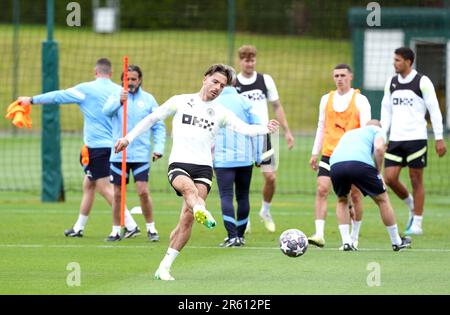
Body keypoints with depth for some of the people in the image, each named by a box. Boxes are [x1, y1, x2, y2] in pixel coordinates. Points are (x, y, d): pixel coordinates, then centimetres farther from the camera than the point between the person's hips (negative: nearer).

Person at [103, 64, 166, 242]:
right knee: (117, 194, 5)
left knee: (143, 191, -10)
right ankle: (116, 230, 16)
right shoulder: (116, 97, 2)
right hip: (119, 153, 1)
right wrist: (119, 101, -39)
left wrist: (159, 147, -6)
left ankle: (151, 228, 3)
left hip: (141, 154, -1)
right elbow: (107, 110, -20)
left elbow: (159, 126, 7)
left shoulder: (148, 99, 5)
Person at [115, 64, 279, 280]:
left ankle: (164, 267, -5)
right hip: (178, 165, -1)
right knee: (188, 186, -37)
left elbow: (244, 128, -3)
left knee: (187, 218, -11)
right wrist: (129, 138, 14)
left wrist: (265, 129, -22)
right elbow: (152, 118, 18)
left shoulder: (221, 112, 12)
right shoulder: (180, 101, 11)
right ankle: (202, 213, -70)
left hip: (203, 167, 1)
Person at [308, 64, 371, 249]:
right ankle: (319, 235, -18)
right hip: (329, 154, 3)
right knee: (322, 190, -13)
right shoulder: (326, 100, 10)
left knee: (355, 195, 4)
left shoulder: (360, 100, -2)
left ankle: (354, 238, 18)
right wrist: (315, 153, 13)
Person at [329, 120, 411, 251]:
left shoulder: (349, 133, 41)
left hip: (335, 165, 4)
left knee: (342, 201, 30)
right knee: (382, 200, 15)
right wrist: (378, 172, 13)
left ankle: (346, 242, 18)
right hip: (360, 164, -4)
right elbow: (379, 148, 3)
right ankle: (397, 242, 25)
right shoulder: (377, 130, 26)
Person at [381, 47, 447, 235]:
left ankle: (417, 223, 4)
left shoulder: (422, 82, -5)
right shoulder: (391, 83, 11)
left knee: (416, 179, -1)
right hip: (395, 140, 5)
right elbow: (386, 111, 16)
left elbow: (434, 110, -4)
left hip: (416, 138, -5)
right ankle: (411, 205, 22)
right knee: (390, 178, -3)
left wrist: (439, 138, -8)